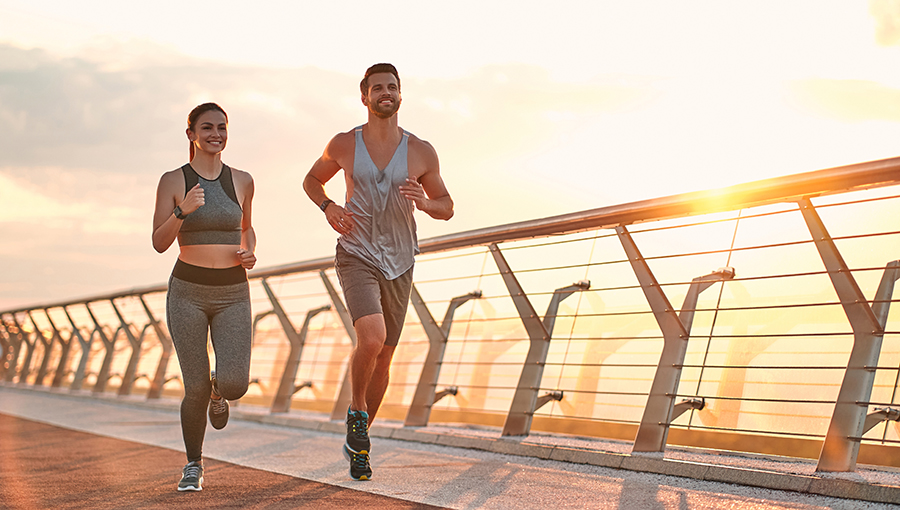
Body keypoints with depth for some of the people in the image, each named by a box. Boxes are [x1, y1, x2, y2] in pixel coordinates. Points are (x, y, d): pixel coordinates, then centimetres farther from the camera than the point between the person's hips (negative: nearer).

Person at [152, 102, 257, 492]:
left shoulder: (242, 181, 4)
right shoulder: (172, 181, -3)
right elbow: (159, 243, -8)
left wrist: (249, 253, 0)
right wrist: (183, 211, -25)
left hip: (233, 295, 2)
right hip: (187, 293, -1)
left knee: (234, 385, -16)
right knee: (196, 389, -5)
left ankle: (218, 389, 24)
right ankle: (193, 466, 20)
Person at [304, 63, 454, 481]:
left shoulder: (420, 152, -2)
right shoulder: (344, 144, -3)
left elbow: (446, 208, 7)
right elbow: (312, 180, 15)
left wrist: (423, 201, -16)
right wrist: (328, 207, -6)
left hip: (398, 265, 3)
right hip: (356, 256, -3)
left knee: (383, 357, 10)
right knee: (371, 338, -27)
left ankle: (357, 442, 30)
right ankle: (357, 412, 1)